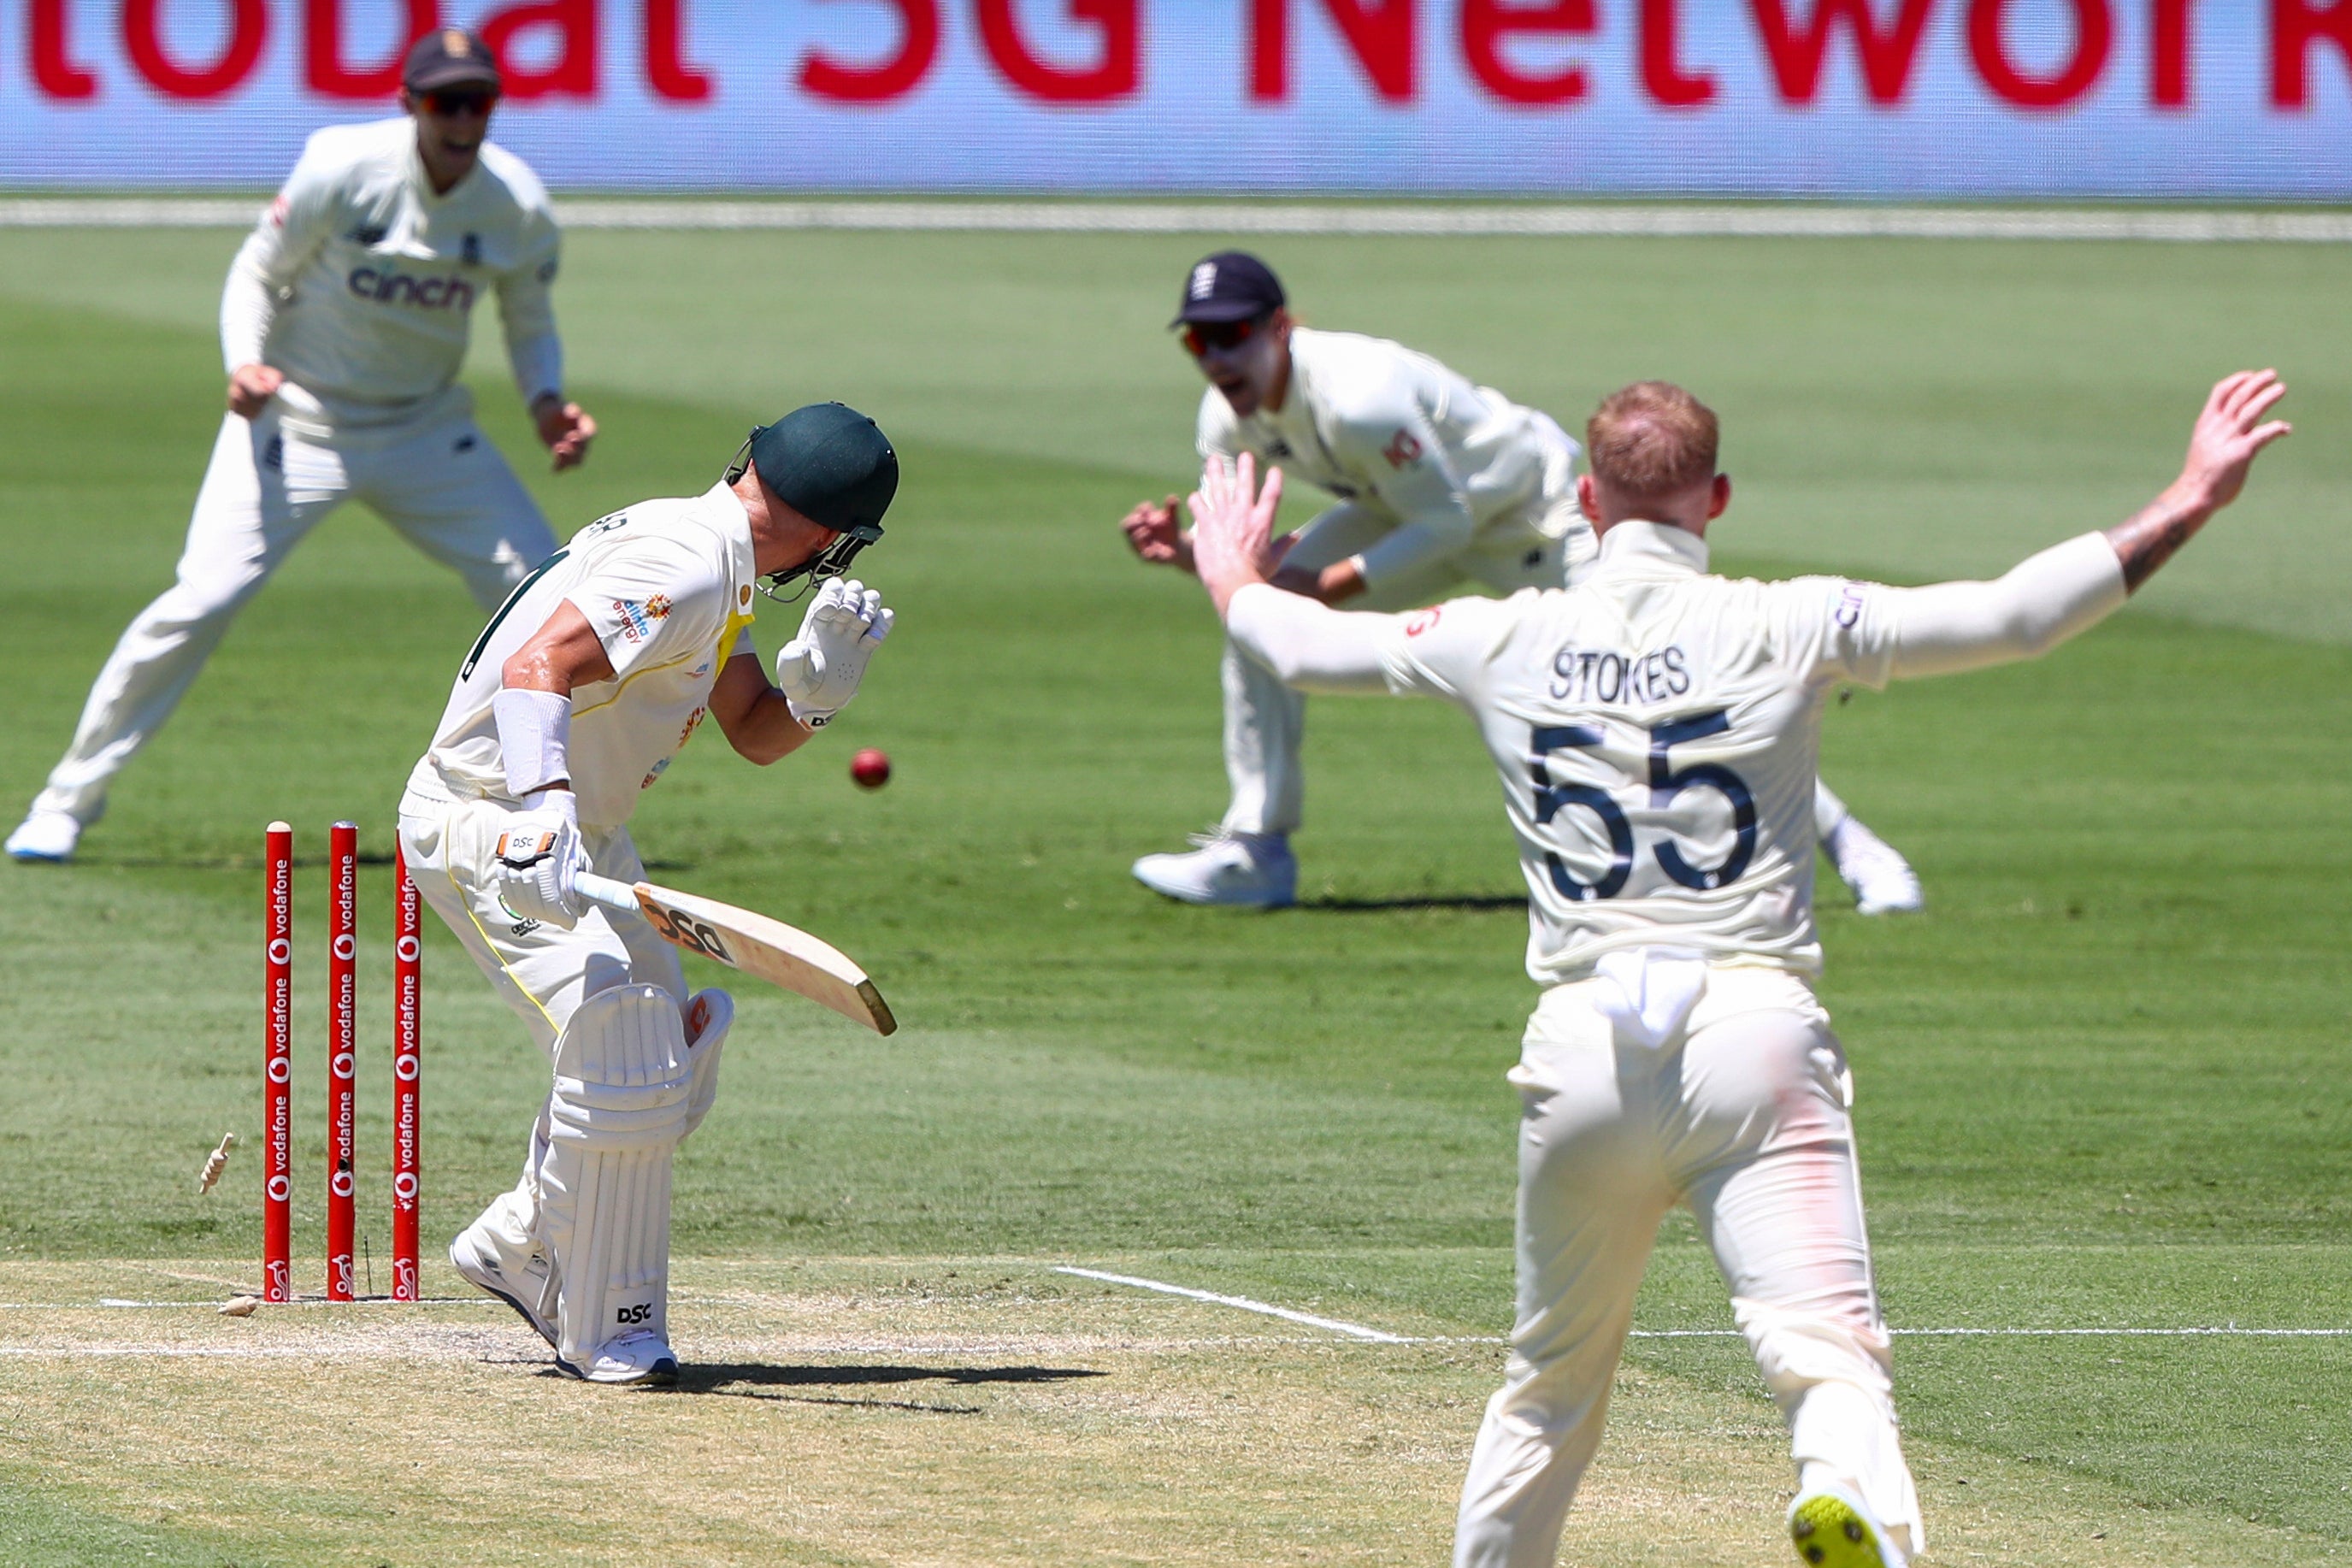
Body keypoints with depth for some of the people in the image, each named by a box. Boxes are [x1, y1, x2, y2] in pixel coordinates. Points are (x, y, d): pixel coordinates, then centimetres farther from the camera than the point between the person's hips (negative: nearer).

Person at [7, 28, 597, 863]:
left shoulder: (517, 205, -10)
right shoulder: (342, 169, -20)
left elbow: (530, 321, 5)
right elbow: (259, 270, -9)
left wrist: (547, 401, -15)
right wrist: (244, 363, -27)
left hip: (425, 431, 4)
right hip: (296, 416, -4)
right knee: (201, 600, -15)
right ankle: (68, 800, -3)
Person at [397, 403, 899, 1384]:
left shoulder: (718, 569, 9)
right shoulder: (684, 567, -22)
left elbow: (755, 734, 14)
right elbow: (537, 668, -35)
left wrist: (815, 683, -7)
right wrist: (543, 813, -48)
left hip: (575, 831, 11)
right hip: (484, 820, -11)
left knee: (677, 1047, 16)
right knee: (621, 1038, -22)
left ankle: (519, 1250, 29)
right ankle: (608, 1331, -13)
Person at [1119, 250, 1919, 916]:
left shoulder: (1357, 396, -36)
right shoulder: (1229, 420, -12)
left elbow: (1443, 525, -29)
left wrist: (1328, 584, -32)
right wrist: (1186, 550, -24)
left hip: (1536, 512, -8)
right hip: (1420, 510, 8)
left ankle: (1847, 841, -2)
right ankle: (1255, 849, 2)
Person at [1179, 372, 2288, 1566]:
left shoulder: (1504, 642, 9)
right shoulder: (1789, 629, 1)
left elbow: (1303, 645, 24)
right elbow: (2012, 616, -3)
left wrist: (1233, 578, 45)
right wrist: (2185, 507, 3)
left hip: (1583, 1049, 3)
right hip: (1754, 1029, -3)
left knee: (1550, 1377, 20)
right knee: (1829, 1348, -16)